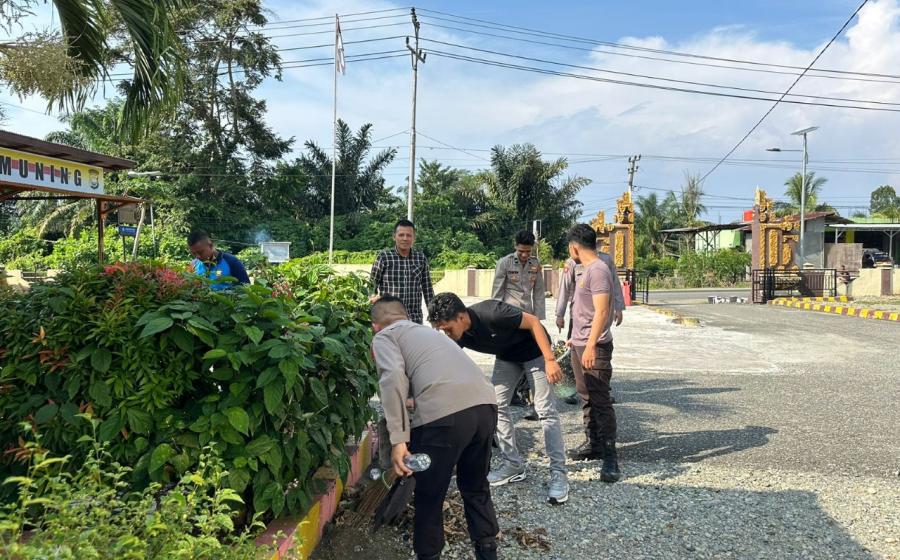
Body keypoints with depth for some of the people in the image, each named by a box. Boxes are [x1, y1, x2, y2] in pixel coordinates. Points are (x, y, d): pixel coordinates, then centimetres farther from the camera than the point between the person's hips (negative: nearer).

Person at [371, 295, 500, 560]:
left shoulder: (384, 337, 14)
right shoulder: (429, 331, 34)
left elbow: (393, 378, -6)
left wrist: (398, 439, -8)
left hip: (444, 413, -6)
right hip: (485, 403, 7)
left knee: (429, 496, 16)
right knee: (475, 487, 27)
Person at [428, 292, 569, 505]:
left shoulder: (491, 313, -36)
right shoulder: (457, 336, -17)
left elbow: (533, 321, -26)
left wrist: (550, 360, -27)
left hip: (534, 351, -6)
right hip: (507, 356, 7)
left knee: (545, 410, -10)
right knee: (496, 405, -1)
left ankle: (558, 474, -6)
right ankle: (513, 465, 10)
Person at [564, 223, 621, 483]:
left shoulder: (598, 270, -16)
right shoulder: (588, 270, 14)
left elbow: (601, 312, -23)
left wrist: (591, 345, -28)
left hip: (594, 348, -10)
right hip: (580, 345, 10)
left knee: (600, 401, -8)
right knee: (587, 398, 17)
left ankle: (609, 457, -4)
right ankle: (593, 444, 27)